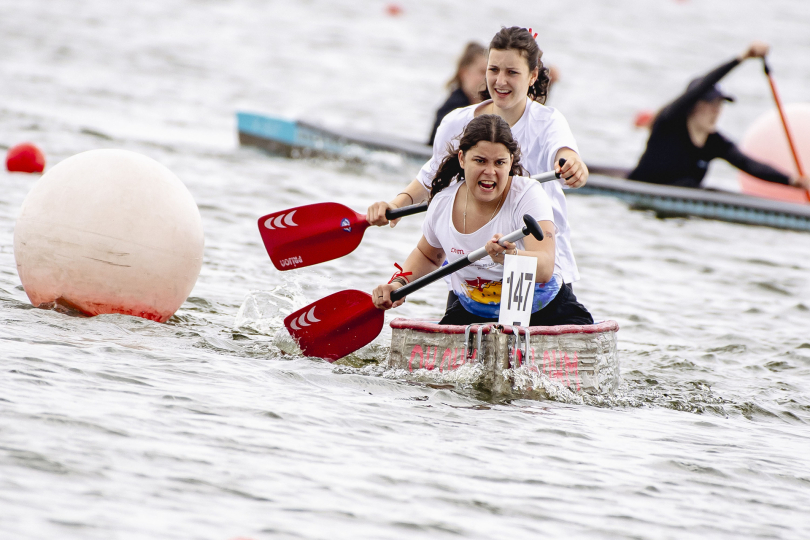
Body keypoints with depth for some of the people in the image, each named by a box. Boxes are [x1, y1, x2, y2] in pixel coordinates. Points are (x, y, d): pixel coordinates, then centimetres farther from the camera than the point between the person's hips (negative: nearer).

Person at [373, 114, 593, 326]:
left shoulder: (529, 195, -18)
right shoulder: (443, 203, -5)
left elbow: (545, 268, -36)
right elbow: (427, 255, 20)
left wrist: (511, 256, -56)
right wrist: (399, 283, 1)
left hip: (542, 310, -4)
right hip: (472, 315, 4)